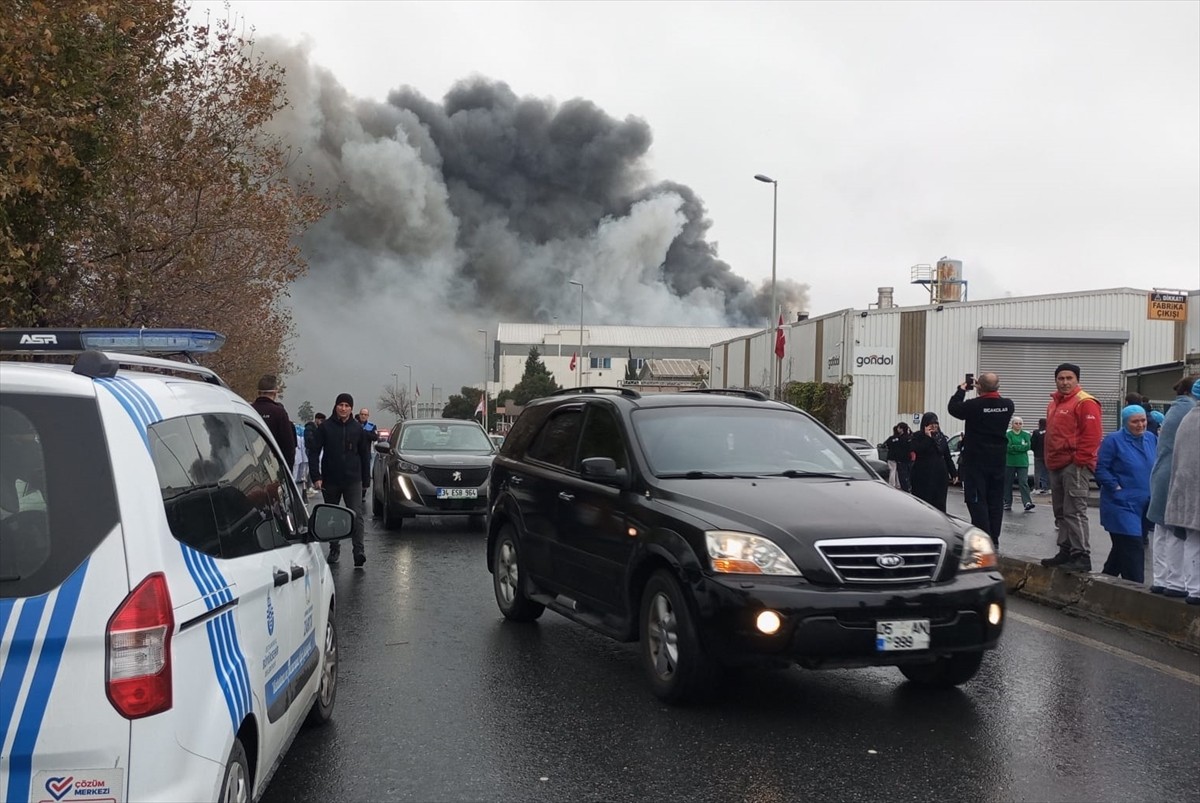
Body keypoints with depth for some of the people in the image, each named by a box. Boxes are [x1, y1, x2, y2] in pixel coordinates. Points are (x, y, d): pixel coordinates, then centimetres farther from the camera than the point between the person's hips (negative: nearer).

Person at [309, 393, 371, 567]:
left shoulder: (357, 428, 4)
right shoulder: (325, 427, 0)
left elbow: (365, 455, 11)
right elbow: (314, 453, -1)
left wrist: (365, 480, 8)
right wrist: (316, 477, -9)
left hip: (353, 480, -1)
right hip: (330, 480, 1)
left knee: (356, 515, -12)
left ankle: (359, 552, -18)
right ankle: (334, 549, 26)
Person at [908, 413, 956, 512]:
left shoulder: (941, 437, 13)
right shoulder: (918, 437, -3)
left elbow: (947, 457, 17)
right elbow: (918, 451, -22)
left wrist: (953, 473, 14)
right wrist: (927, 437, -18)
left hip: (940, 476, 5)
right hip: (923, 476, -5)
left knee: (940, 504, 6)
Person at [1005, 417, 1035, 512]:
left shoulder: (1026, 435, 10)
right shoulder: (1008, 434, 3)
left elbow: (1028, 446, -5)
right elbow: (1008, 447, -10)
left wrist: (1014, 447, -10)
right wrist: (1021, 447, -10)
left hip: (1023, 463, 1)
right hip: (1009, 462, 0)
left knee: (1023, 482, -11)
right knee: (1008, 483, 5)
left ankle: (1027, 503, -20)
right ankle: (1007, 503, 14)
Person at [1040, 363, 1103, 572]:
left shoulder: (1085, 403, -9)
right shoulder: (1054, 404, 20)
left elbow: (1092, 435, -16)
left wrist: (1079, 460, -18)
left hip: (1075, 466, -9)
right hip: (1056, 466, 10)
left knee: (1074, 512, -12)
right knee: (1061, 512, 13)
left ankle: (1082, 556, -11)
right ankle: (1066, 551, 20)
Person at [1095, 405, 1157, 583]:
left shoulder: (1151, 439, 9)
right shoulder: (1113, 440, -10)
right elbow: (1101, 469, -11)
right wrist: (1117, 488, -16)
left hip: (1143, 505, 7)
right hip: (1122, 505, -7)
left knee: (1123, 547, 17)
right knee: (1133, 548, -10)